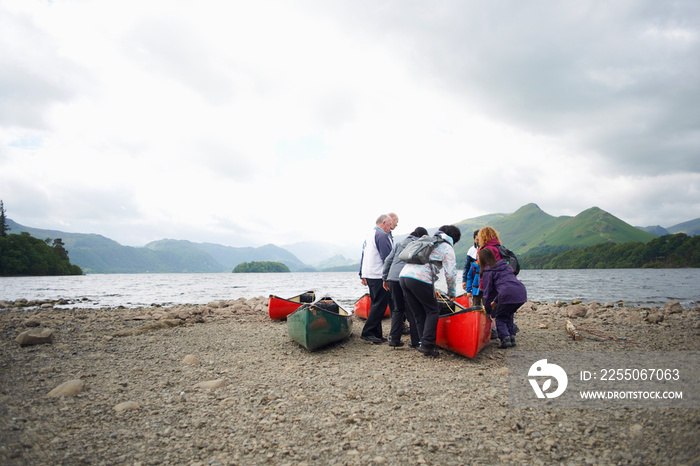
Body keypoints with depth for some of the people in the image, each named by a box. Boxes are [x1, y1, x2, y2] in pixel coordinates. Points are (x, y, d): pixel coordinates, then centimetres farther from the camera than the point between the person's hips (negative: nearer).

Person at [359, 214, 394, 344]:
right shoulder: (382, 235, -11)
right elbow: (388, 257, -17)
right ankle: (367, 332, -4)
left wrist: (362, 275, 24)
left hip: (369, 275, 10)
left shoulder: (369, 236, 19)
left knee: (376, 304, 13)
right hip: (379, 277, -10)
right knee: (379, 305, -6)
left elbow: (363, 257, 22)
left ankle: (376, 334, 16)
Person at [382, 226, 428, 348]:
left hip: (393, 279, 4)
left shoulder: (399, 244, 21)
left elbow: (388, 260, 16)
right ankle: (415, 341, 8)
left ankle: (394, 339, 12)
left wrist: (385, 278, 21)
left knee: (398, 308, 15)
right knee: (412, 310, 5)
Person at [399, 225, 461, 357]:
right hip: (419, 279, -7)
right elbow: (450, 273, -1)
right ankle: (427, 345, -1)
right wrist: (451, 292, 15)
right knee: (433, 312, 6)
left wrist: (432, 289, 39)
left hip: (403, 275, 7)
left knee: (419, 314, 14)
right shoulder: (448, 248, 10)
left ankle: (423, 343, 15)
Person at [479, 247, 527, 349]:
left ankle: (505, 338, -4)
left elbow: (488, 292, 6)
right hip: (522, 292, 7)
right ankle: (512, 337, 19)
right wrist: (496, 301, 40)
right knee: (508, 315, 26)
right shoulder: (504, 265, 29)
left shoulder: (488, 271, 7)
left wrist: (487, 310, 14)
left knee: (500, 317, 12)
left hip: (509, 294, -7)